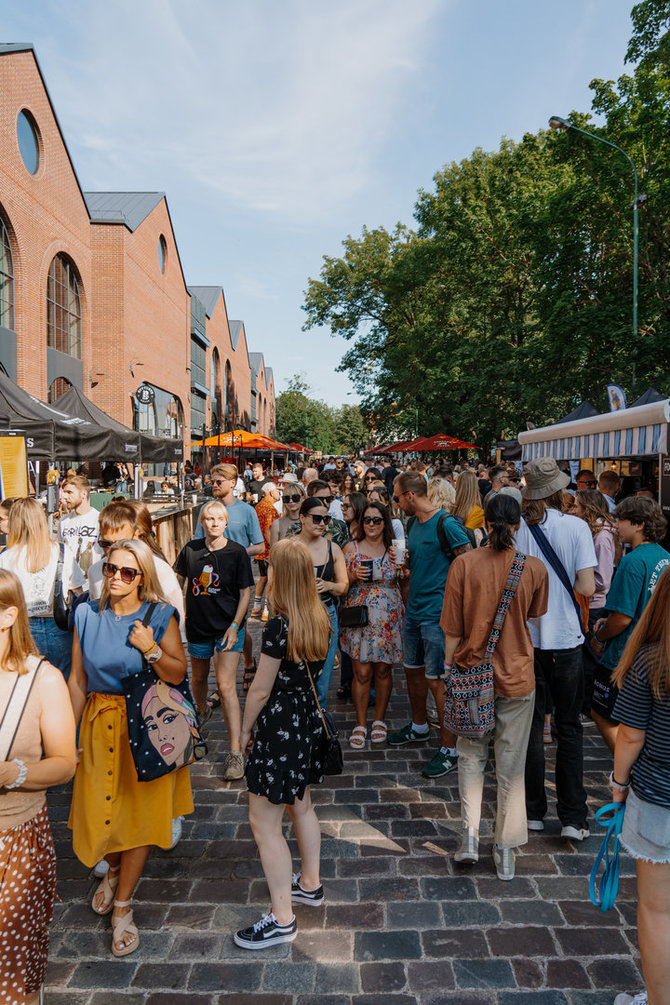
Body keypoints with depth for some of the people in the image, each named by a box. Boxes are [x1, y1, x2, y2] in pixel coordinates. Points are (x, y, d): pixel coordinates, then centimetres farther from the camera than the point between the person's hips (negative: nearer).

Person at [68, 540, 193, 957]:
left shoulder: (160, 617, -9)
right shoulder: (88, 615, -1)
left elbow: (178, 675, -7)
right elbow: (78, 678, 4)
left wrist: (151, 649, -24)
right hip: (100, 724, 3)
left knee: (140, 811, 4)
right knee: (99, 807, 11)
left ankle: (123, 905, 23)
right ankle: (114, 869, 45)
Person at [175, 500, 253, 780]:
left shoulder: (236, 552, -9)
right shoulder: (191, 549, -1)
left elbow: (245, 592, -6)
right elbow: (177, 581, 14)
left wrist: (235, 625, -13)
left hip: (228, 627, -4)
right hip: (197, 625, 4)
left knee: (226, 686, -12)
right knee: (198, 677, 23)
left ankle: (235, 752, -10)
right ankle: (201, 710, 56)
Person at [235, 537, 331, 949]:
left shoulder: (280, 627, -25)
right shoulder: (320, 619, -2)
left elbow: (261, 689, -17)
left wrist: (245, 729, -3)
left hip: (280, 726, -9)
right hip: (309, 718, 9)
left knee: (264, 822, 5)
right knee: (301, 805, 26)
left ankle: (282, 918, 16)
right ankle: (310, 884, 43)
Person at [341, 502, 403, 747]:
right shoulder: (351, 548, 1)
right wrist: (354, 576, -14)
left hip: (388, 619, 1)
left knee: (383, 670, 8)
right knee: (362, 672, 0)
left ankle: (379, 720, 26)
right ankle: (360, 724, 15)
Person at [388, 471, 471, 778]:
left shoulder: (447, 525, -16)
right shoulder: (412, 524, 11)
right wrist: (402, 563, 2)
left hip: (437, 614, -9)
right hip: (413, 611, 9)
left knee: (437, 681, -3)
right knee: (413, 671, 20)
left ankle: (449, 749, 10)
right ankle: (419, 726, 42)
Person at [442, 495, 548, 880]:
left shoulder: (464, 564, -12)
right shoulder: (535, 568, -10)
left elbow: (453, 628, -7)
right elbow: (535, 617, 7)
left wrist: (449, 664, 6)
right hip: (518, 675, 0)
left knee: (471, 755, 19)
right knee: (512, 763, 13)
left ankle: (470, 833, 13)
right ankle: (506, 850, 23)